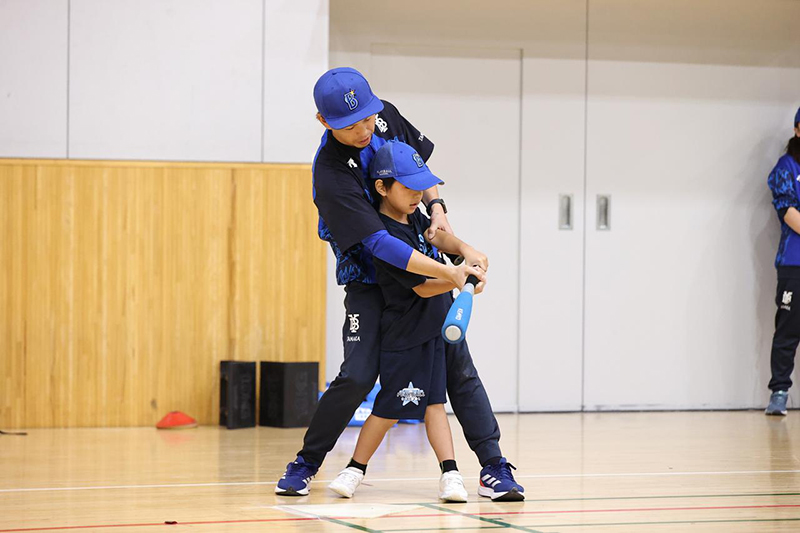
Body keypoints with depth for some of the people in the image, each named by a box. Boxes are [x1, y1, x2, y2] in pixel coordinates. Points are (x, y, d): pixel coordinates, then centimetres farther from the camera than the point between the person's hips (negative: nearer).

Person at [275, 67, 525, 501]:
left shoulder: (385, 115, -9)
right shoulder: (331, 176, -28)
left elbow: (419, 160, 11)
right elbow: (379, 245, -32)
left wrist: (436, 206, -7)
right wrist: (450, 274, -35)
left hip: (420, 261, 5)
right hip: (368, 278, -5)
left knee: (458, 365, -1)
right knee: (358, 376, -14)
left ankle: (494, 465, 3)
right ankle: (305, 464, 6)